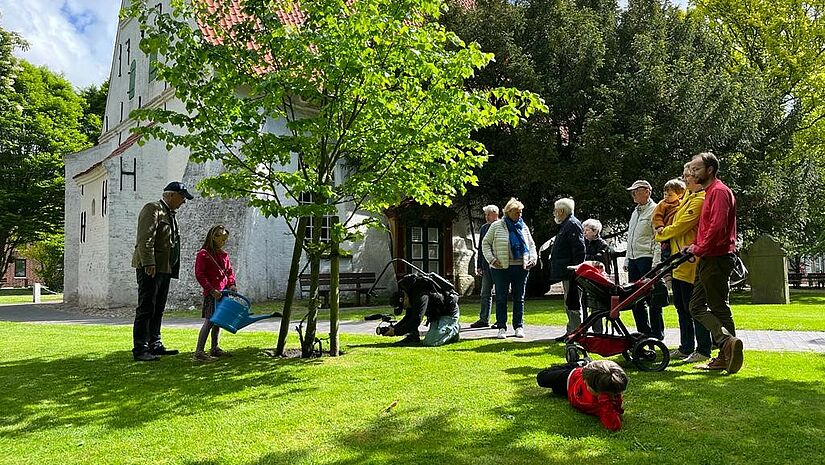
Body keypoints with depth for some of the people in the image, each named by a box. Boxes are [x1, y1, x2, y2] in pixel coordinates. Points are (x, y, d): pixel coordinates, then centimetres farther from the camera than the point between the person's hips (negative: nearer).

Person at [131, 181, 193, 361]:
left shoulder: (170, 214, 23)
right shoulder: (153, 209, -6)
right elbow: (145, 239, -17)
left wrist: (173, 269, 17)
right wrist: (148, 263, -24)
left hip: (165, 269, 10)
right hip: (150, 268, -10)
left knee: (158, 310, 14)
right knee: (146, 309, -8)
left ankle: (155, 345, 21)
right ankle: (140, 349, -5)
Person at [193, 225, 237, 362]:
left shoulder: (224, 255, 15)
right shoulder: (203, 254, -8)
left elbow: (229, 271, 20)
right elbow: (199, 275, -12)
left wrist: (231, 284, 1)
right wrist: (212, 290, -18)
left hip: (223, 293, 8)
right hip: (212, 294, -8)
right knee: (209, 321, -13)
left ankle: (215, 348, 26)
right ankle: (199, 352, -12)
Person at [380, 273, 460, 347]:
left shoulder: (422, 296, -31)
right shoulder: (410, 295, -1)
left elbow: (416, 321, -35)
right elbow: (408, 317, 8)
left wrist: (395, 331, -32)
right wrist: (393, 328, -7)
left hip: (449, 312, -10)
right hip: (436, 313, 10)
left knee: (430, 342, -19)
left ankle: (453, 330, -1)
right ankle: (413, 337, 1)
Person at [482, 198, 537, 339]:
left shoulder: (524, 227, 12)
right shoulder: (496, 226, 1)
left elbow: (531, 244, 20)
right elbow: (485, 243, 4)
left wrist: (533, 257, 3)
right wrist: (491, 259, -8)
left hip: (521, 268, 3)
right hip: (501, 268, -3)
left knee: (519, 298, 8)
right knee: (501, 299, 1)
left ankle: (519, 327, 17)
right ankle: (502, 328, 8)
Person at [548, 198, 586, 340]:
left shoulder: (572, 224, -12)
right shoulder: (566, 225, 20)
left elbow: (579, 249, -21)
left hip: (570, 272, -11)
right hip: (566, 273, 11)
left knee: (572, 303, -7)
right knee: (569, 303, 15)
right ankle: (572, 331, 22)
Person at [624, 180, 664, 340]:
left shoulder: (654, 210, -7)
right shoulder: (636, 211, 20)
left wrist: (656, 263, -19)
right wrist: (627, 260, 20)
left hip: (647, 258, -9)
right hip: (634, 259, 9)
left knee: (652, 299, -4)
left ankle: (657, 334, 4)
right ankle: (643, 331, 19)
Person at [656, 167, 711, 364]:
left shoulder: (700, 200, -14)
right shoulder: (687, 196, 17)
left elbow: (681, 226, -16)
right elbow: (675, 222, 29)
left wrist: (661, 234, 0)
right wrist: (664, 232, 11)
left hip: (690, 261, -10)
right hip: (679, 261, 10)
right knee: (681, 307, 15)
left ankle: (703, 351, 5)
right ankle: (686, 348, 24)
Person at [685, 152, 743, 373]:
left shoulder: (719, 191, -12)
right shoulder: (709, 192, 20)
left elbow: (717, 227, -22)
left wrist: (699, 249, -15)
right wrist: (695, 246, 13)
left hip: (716, 259, -10)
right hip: (707, 259, 10)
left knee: (719, 307, -5)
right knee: (696, 306, 8)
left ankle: (727, 348, -1)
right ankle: (728, 342, 6)